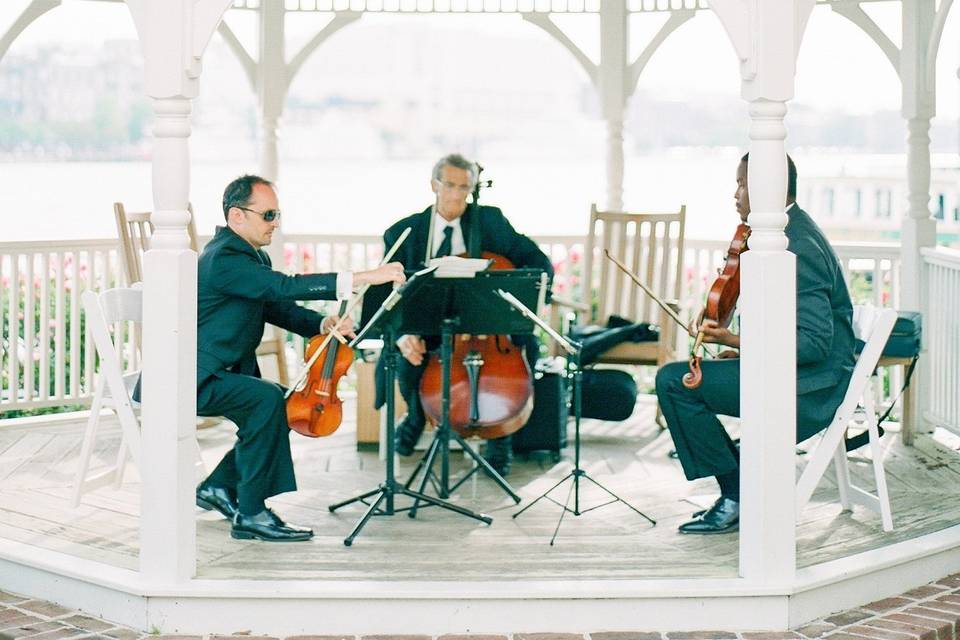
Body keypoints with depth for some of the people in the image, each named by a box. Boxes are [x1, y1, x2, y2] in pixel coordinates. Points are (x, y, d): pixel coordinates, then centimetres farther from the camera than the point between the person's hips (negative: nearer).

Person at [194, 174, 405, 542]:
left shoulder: (253, 256, 12)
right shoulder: (223, 259, -21)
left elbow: (277, 307, 13)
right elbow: (286, 287, -31)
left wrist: (323, 324, -9)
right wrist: (365, 277, -35)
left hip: (222, 373, 10)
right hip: (191, 380, -10)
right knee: (267, 398, -28)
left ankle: (221, 486, 15)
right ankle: (250, 513, -23)